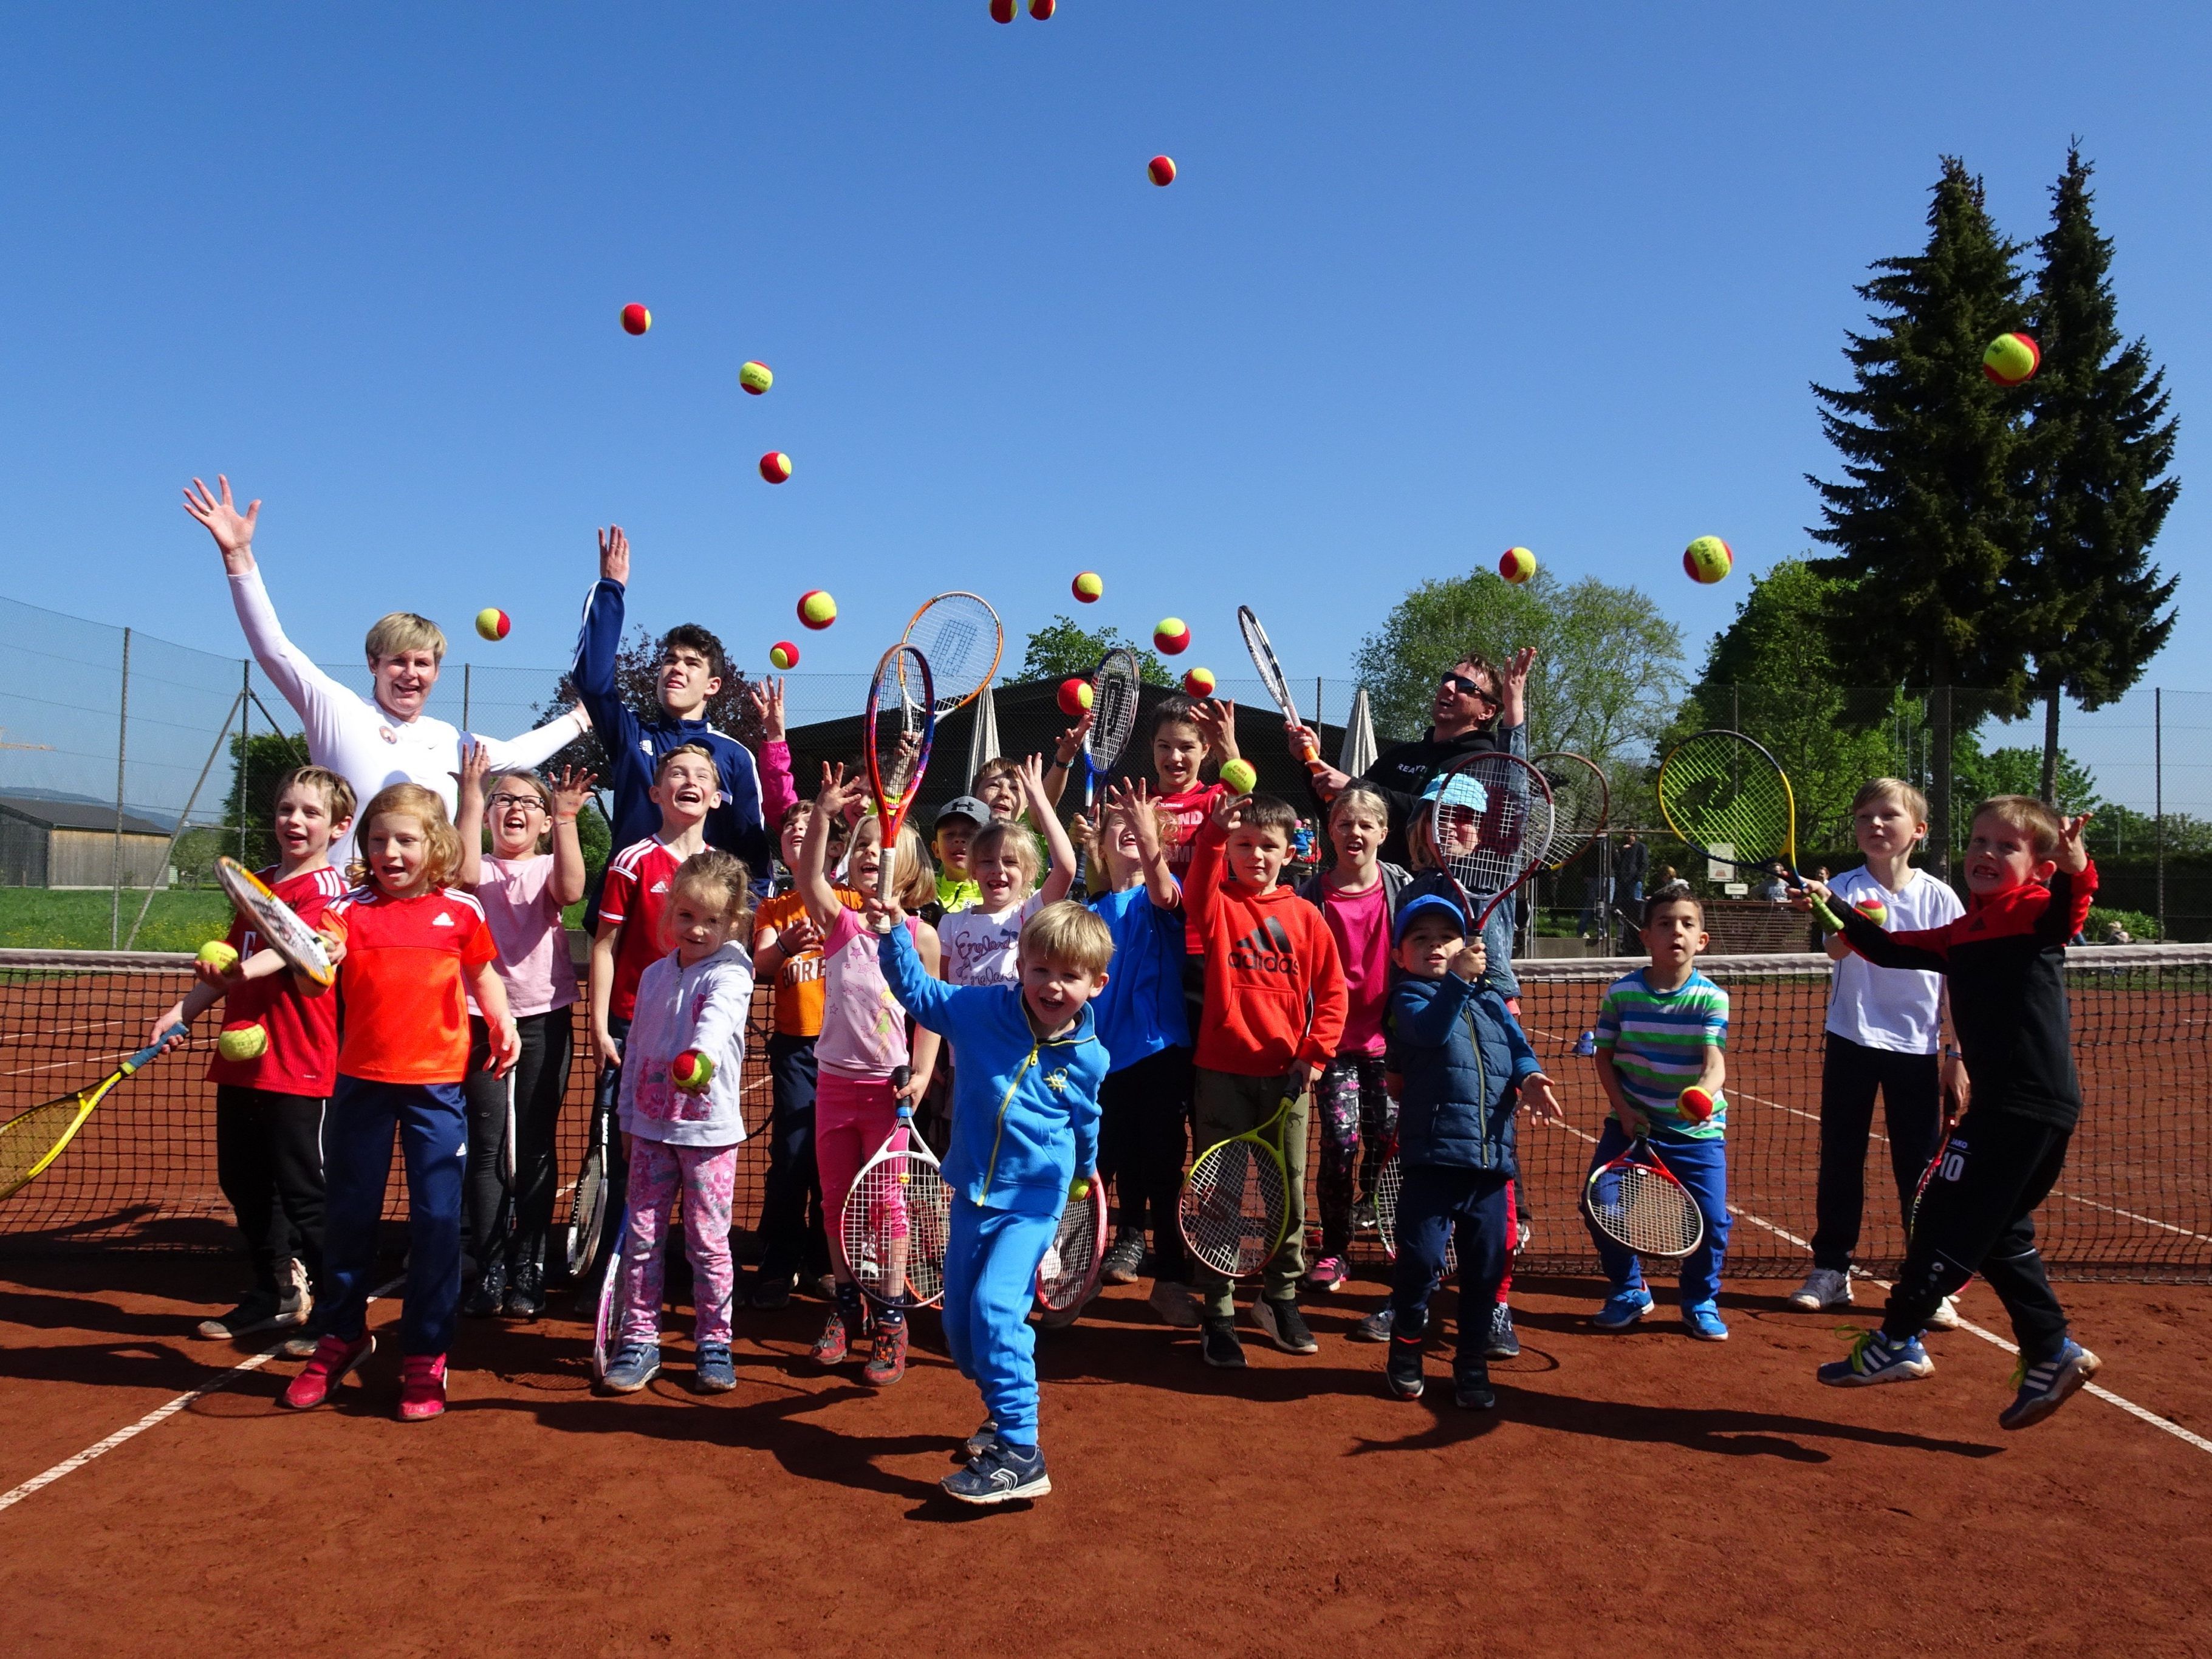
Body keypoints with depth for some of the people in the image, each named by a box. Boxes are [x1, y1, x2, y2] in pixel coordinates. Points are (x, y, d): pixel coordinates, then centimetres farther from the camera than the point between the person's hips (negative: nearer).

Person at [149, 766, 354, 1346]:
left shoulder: (327, 888, -9)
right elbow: (228, 961, 20)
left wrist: (246, 970, -46)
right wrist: (182, 1010, 9)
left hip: (299, 1066, -8)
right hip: (241, 1060, 8)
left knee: (302, 1192, -4)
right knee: (243, 1183, 15)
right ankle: (276, 1296, 30)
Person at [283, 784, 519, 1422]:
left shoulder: (461, 911, 1)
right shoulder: (351, 910, -2)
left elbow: (481, 971, 17)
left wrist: (503, 1024, 4)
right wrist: (319, 959, -42)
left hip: (436, 1084, -1)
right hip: (362, 1080, 1)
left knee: (436, 1218, 1)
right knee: (349, 1213, 13)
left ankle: (426, 1356, 15)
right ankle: (342, 1335, 34)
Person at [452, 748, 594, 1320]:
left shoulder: (549, 867, 6)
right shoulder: (481, 867, 5)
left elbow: (571, 891, -18)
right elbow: (463, 874, -21)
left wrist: (566, 820, -24)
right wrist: (470, 794, -21)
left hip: (544, 1018, 0)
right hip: (482, 1017, 0)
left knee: (536, 1147, 4)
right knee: (486, 1146, 0)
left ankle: (528, 1268, 13)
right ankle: (487, 1269, 8)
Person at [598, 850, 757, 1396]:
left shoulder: (730, 973, -9)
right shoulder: (654, 976, 9)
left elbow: (718, 1018, -32)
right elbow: (636, 1049, 15)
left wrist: (700, 1055, -52)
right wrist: (629, 1118, 14)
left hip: (710, 1130, -4)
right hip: (651, 1126, 5)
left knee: (708, 1240, 3)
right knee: (641, 1237, 7)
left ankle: (713, 1341, 18)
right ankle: (639, 1341, 19)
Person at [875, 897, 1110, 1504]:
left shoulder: (1087, 1058, -8)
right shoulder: (980, 1009, -8)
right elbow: (916, 990, 3)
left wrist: (1085, 1173, 28)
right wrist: (893, 931, -12)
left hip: (1033, 1204, -4)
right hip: (972, 1195, 4)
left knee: (995, 1306, -21)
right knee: (958, 1320, 12)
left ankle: (1020, 1454, -15)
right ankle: (1005, 1411, 37)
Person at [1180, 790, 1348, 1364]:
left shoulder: (1305, 916, 6)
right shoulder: (1218, 904, 0)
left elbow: (1331, 993, 6)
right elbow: (1197, 896, -25)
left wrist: (1313, 1056, -4)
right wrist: (1213, 832, -38)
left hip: (1288, 1075, 2)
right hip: (1224, 1073, -2)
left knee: (1289, 1191, 12)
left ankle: (1281, 1296, 31)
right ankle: (1217, 1313, 15)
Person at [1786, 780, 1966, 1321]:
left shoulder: (1940, 898, 0)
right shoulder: (1845, 888, -5)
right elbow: (1837, 950, -26)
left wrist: (1957, 1055, 1)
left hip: (1917, 1050, 0)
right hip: (1852, 1044, 0)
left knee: (1920, 1169, 5)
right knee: (1840, 1160, 8)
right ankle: (1831, 1270, 20)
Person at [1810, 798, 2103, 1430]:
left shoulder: (2035, 911, -8)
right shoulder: (1962, 934, 16)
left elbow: (2068, 904, -30)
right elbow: (1892, 951, 24)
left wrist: (2076, 868, -50)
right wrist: (1835, 911, 16)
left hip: (2029, 1102, -9)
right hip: (2007, 1101, 9)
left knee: (1948, 1215, -4)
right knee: (1998, 1233, 15)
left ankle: (1898, 1340, 2)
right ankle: (2051, 1353, 21)